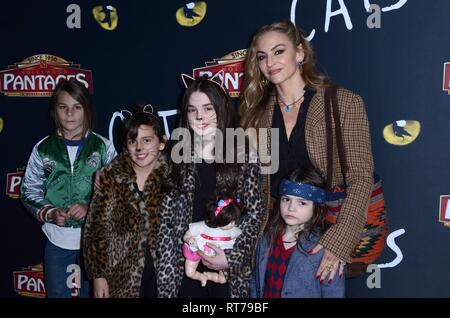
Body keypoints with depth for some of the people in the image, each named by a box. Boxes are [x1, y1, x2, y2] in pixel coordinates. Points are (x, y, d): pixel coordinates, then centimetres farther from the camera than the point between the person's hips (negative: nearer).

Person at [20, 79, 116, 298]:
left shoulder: (103, 147, -4)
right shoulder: (43, 149, -1)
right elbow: (29, 191, 3)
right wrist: (50, 213, -13)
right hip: (57, 239, 1)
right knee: (57, 293, 17)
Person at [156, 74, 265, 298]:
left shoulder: (243, 158, 0)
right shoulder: (177, 158, 3)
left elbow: (255, 213, -2)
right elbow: (165, 217, 2)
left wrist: (232, 257, -11)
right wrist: (168, 265, -5)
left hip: (229, 271, -1)